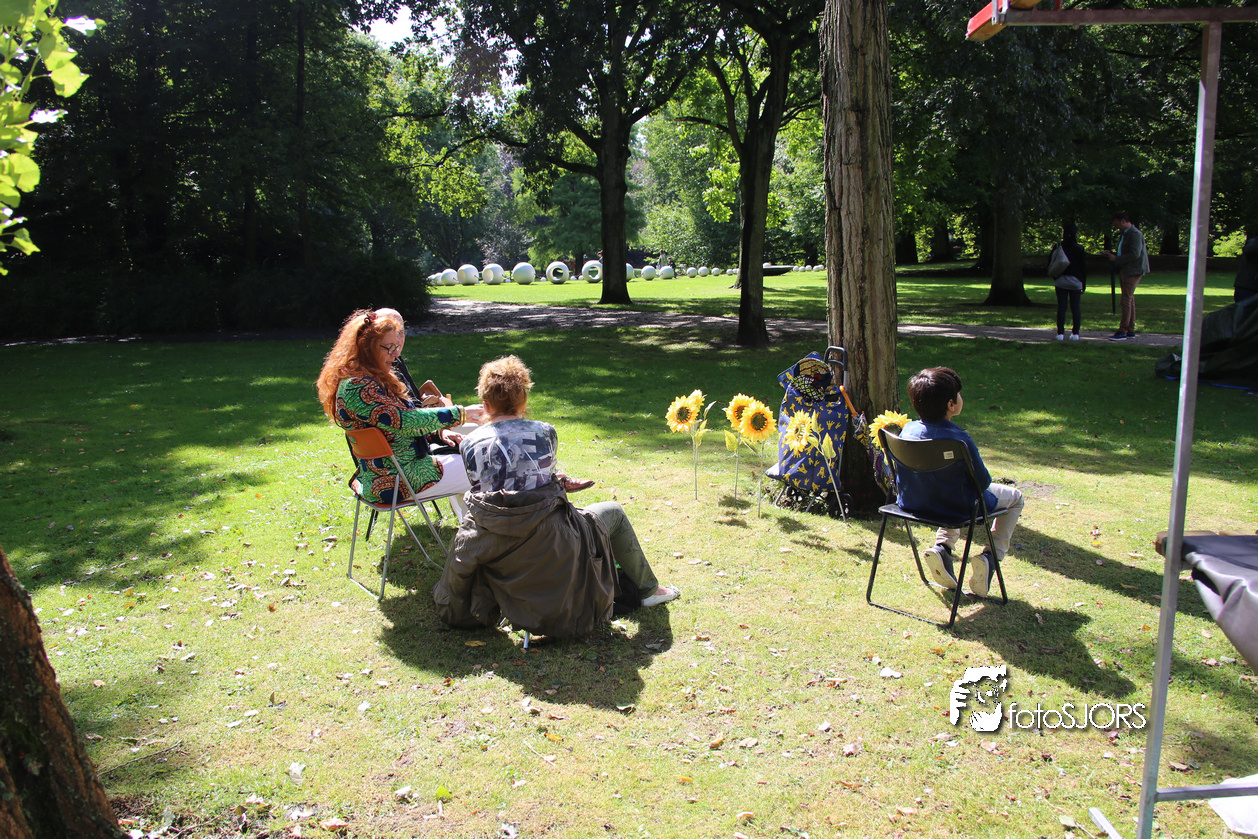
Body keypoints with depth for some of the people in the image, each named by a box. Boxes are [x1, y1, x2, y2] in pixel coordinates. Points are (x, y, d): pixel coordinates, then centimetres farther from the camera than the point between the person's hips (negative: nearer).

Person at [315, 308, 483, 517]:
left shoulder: (371, 379, 10)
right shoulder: (357, 387, -23)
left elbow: (394, 420, 17)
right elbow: (403, 421, -28)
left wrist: (438, 430, 4)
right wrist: (459, 414, -21)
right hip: (391, 480, -11)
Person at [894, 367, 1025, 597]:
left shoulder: (908, 430, -10)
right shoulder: (960, 440, -26)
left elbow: (895, 471, 4)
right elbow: (983, 481, -14)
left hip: (912, 504, 5)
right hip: (959, 508, -5)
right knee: (1014, 497, 20)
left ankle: (942, 546, 15)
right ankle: (990, 556, 6)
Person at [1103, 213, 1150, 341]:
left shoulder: (1135, 234, -14)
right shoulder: (1123, 234, 17)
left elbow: (1135, 255, -22)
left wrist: (1116, 259, -17)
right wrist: (1112, 254, 8)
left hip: (1133, 271, -10)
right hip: (1125, 271, 10)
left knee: (1126, 300, -12)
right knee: (1130, 300, 11)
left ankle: (1123, 331, -13)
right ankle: (1131, 330, 16)